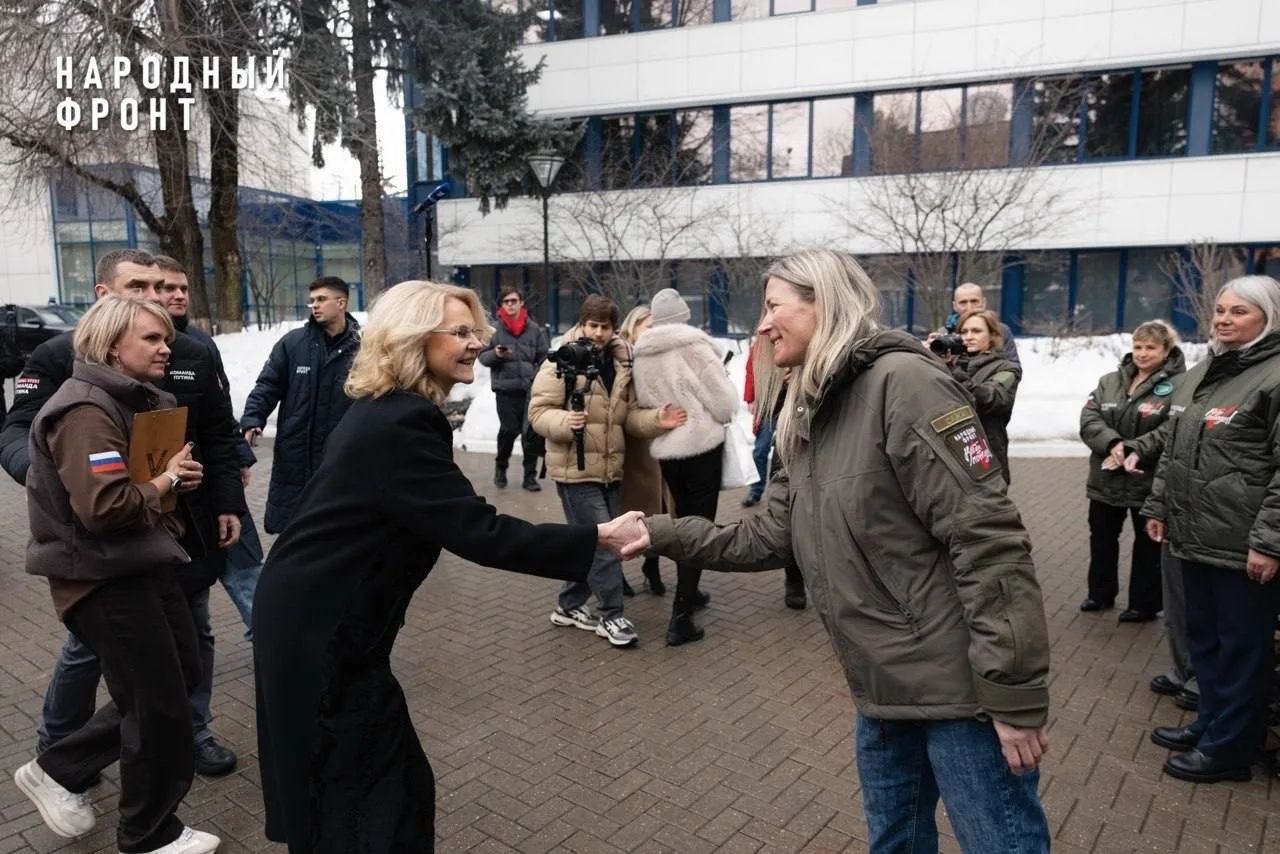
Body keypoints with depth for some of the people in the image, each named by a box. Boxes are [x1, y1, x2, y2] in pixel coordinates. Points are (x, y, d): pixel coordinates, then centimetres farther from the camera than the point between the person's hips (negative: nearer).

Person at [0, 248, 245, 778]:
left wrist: (229, 504, 2)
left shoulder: (192, 355, 3)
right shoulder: (59, 356, -8)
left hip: (186, 529, 3)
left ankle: (195, 733, 34)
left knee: (193, 637, 15)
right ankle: (56, 751, 36)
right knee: (87, 648, 12)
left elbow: (219, 437, 7)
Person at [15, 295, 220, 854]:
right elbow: (105, 506, -33)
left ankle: (58, 770, 31)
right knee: (159, 705, 3)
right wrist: (165, 482, -15)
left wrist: (179, 474, 0)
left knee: (181, 676, 18)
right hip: (104, 579, -10)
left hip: (142, 567, 10)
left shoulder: (139, 401, 10)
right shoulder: (85, 410, -21)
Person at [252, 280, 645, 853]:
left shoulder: (384, 410, 8)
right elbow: (477, 533, -28)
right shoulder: (403, 424, -24)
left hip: (318, 616, 10)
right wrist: (595, 539, -27)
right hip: (320, 629, -10)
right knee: (372, 795, 3)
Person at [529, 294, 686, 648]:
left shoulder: (621, 364, 9)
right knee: (603, 543, -6)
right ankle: (612, 616, 7)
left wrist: (656, 420, -9)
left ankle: (569, 605, 31)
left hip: (609, 468, 7)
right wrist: (565, 421, -32)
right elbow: (538, 411, -12)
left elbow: (629, 416, 10)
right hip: (576, 468, -7)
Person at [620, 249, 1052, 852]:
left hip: (960, 687, -8)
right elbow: (769, 535, 12)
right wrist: (664, 534, 7)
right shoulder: (807, 418, 10)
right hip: (883, 689, 9)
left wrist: (1014, 696, -21)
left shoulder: (902, 382, -18)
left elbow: (987, 538, -22)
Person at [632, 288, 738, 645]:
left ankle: (688, 593, 36)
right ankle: (680, 616, -5)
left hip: (663, 449, 6)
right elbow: (724, 404, -13)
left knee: (683, 522, 22)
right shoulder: (695, 345, -13)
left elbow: (642, 403, 10)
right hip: (702, 446, -6)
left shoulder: (640, 355, 4)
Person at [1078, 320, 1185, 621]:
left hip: (1150, 482, -6)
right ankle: (1100, 593, 34)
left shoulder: (1178, 386, -12)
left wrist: (1131, 450, -24)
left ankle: (1144, 604, 22)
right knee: (1101, 538, 17)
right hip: (1106, 479, 6)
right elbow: (1088, 419, -3)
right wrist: (1113, 443, -20)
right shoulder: (1110, 381, 7)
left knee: (1148, 544, 9)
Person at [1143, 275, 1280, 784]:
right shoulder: (1199, 374, 13)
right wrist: (1158, 507, 17)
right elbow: (1172, 451, 20)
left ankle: (1228, 747, 19)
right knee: (1204, 638, 19)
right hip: (1196, 536, 8)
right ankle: (1211, 723, 36)